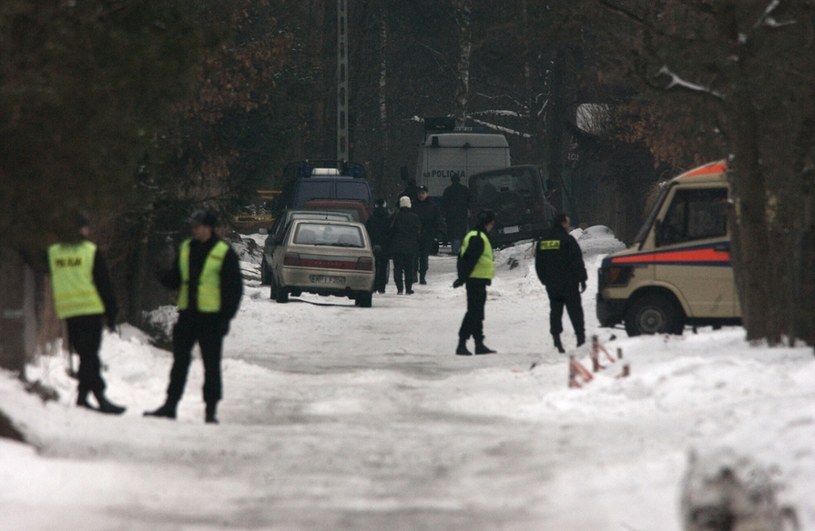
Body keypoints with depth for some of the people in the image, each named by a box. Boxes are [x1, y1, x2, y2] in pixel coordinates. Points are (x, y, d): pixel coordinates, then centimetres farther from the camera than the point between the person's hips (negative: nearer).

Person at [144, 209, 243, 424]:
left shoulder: (224, 253, -5)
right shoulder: (185, 249, 11)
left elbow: (234, 288, -5)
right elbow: (175, 279, 18)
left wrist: (226, 317, -11)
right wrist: (164, 277, -6)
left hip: (211, 317, -5)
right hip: (187, 314, 5)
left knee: (211, 365, 2)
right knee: (180, 362, 7)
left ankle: (211, 409, 7)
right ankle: (170, 404, 11)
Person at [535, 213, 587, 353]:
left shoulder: (541, 242, 10)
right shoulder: (567, 240, -10)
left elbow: (539, 265, 15)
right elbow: (577, 262, -11)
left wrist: (545, 280, 21)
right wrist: (582, 280, -5)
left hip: (551, 285, 5)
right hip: (569, 284, -5)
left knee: (555, 311, 7)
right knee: (575, 310, -1)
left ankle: (556, 340, -1)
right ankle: (581, 338, -3)